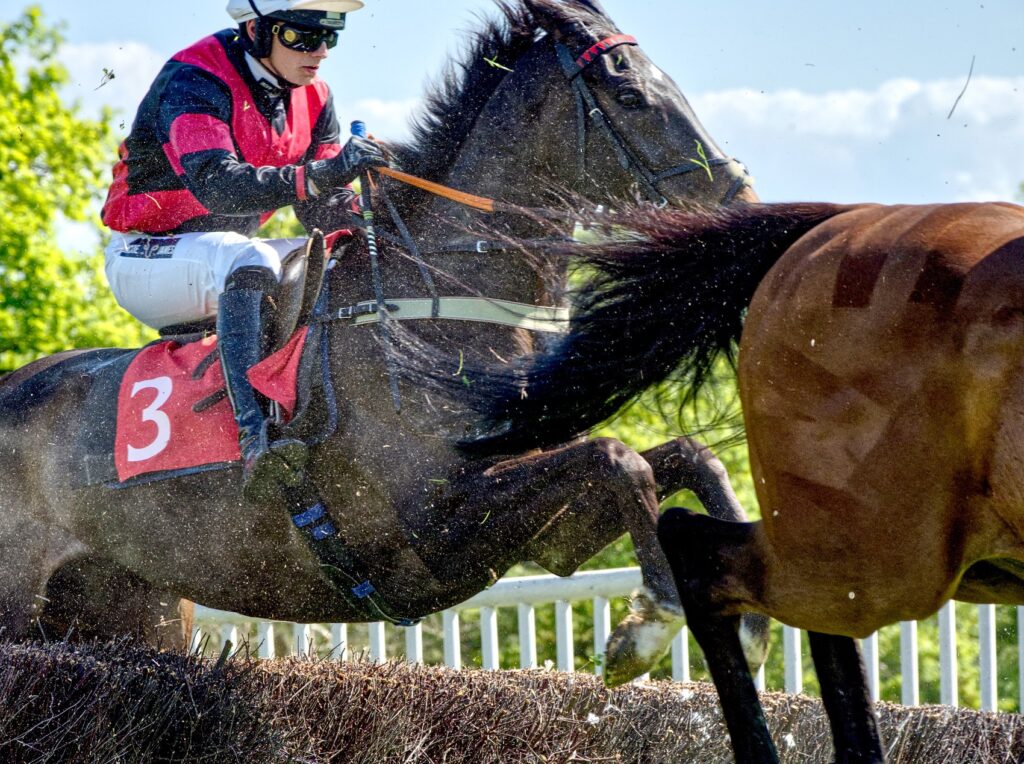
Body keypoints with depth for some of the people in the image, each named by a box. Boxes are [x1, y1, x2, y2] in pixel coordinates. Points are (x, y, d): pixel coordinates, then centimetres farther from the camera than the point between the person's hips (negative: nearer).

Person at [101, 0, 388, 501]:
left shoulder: (313, 98, 4)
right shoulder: (194, 81, -21)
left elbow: (322, 212, 2)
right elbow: (217, 185, -38)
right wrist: (318, 175, -49)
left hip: (227, 258, 8)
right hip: (144, 255, -8)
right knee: (248, 262, -37)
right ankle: (255, 445, -48)